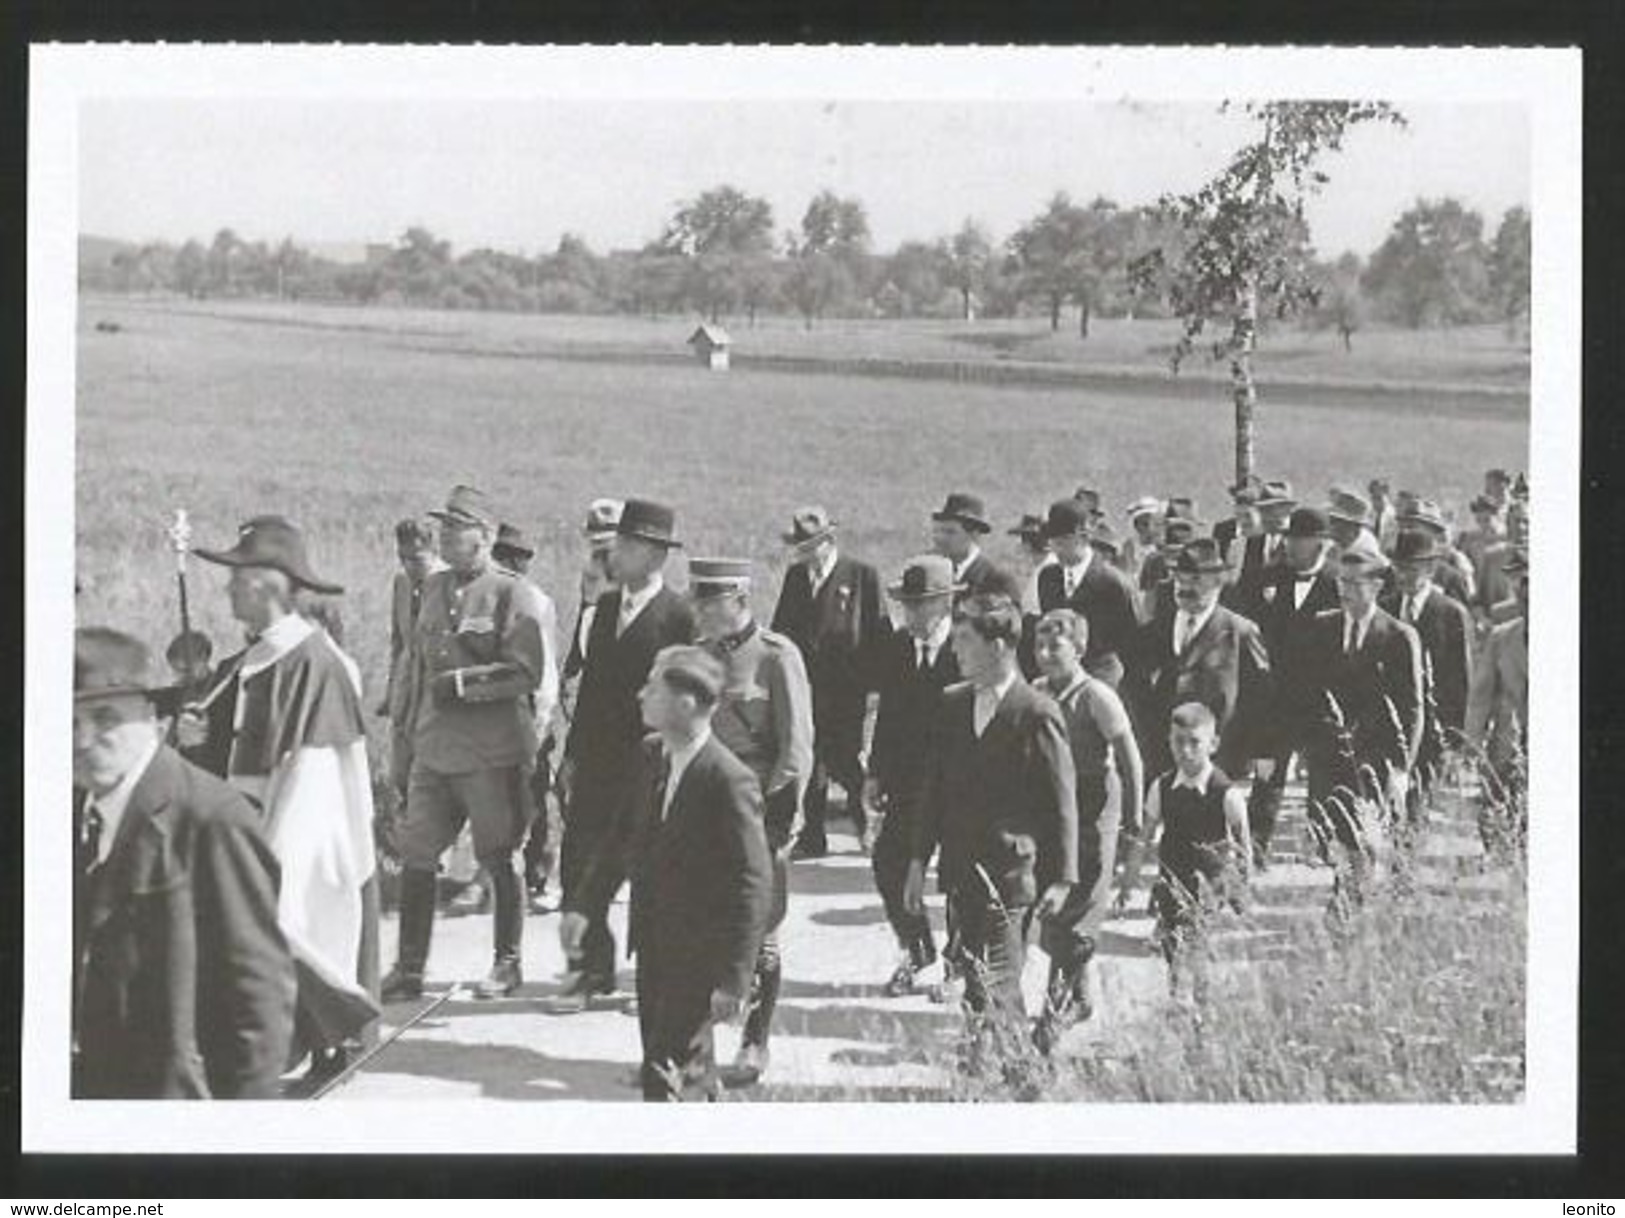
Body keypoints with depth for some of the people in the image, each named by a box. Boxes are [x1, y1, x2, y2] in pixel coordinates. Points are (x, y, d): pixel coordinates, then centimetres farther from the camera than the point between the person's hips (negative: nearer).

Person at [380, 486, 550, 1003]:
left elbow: (526, 674, -15)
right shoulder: (434, 588, 12)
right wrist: (414, 727, 19)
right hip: (434, 747, 6)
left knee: (498, 861, 5)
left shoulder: (513, 596, -8)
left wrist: (462, 683, -17)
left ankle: (506, 964, 19)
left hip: (493, 752, -6)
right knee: (415, 856, 3)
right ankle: (408, 968, 11)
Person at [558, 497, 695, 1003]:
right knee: (579, 866, 4)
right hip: (596, 763, 6)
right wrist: (573, 753, 12)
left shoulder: (678, 616, -10)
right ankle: (592, 969, 16)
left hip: (647, 768, -6)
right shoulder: (605, 606, 11)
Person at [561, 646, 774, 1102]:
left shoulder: (730, 781, -20)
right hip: (653, 947, 7)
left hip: (699, 958, -7)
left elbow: (753, 886, -20)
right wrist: (584, 905, 3)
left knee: (666, 1076, -9)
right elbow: (622, 838, 15)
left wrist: (734, 978, -22)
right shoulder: (648, 758, 3)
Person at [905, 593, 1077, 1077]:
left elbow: (1061, 802, -7)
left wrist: (1062, 878, -9)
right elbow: (935, 787, 14)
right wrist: (919, 860, 11)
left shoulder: (1038, 715, -9)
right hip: (961, 872, 6)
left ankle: (1013, 1070, 1)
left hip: (1011, 876, -6)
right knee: (973, 984, 10)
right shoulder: (953, 705, 10)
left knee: (997, 987, -7)